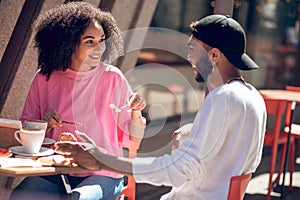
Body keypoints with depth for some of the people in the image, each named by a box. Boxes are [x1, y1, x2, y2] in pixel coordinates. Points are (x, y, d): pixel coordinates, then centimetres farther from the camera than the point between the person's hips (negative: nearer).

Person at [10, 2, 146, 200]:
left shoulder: (112, 78, -1)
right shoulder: (45, 79, 2)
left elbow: (132, 141, 3)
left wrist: (136, 113, -15)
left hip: (102, 175, -2)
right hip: (55, 174, 2)